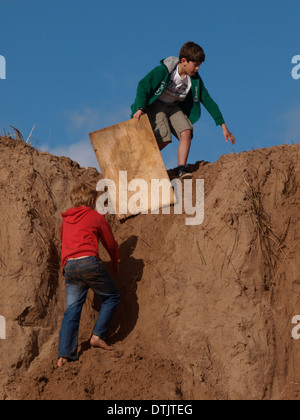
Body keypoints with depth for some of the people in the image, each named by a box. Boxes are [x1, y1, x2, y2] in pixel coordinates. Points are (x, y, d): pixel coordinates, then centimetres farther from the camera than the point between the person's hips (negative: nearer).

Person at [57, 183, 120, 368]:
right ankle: (98, 335, 2)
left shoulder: (66, 221, 23)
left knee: (72, 309, 3)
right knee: (112, 298, 13)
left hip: (69, 266, 5)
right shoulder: (96, 217, 9)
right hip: (89, 262, -5)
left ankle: (65, 354, -8)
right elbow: (111, 243, 15)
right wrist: (116, 263, 32)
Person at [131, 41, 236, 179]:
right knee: (164, 138, -22)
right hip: (155, 105, -5)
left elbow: (207, 101, -1)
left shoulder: (195, 79, -7)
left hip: (173, 107, 5)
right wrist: (140, 109, -41)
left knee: (186, 132, -19)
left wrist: (223, 126, -2)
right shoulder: (164, 70, -23)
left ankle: (182, 169, -15)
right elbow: (143, 85, -26)